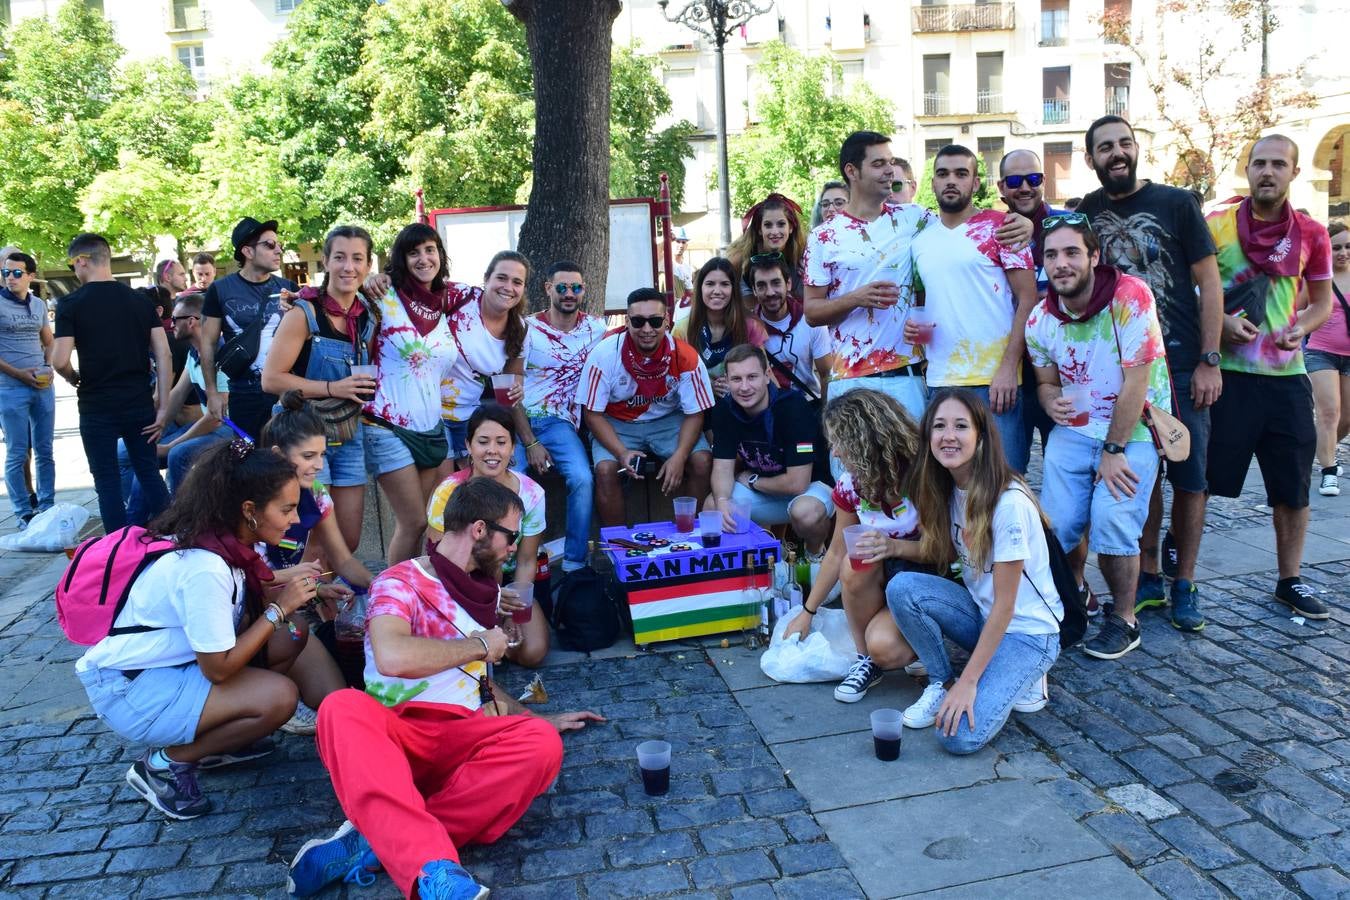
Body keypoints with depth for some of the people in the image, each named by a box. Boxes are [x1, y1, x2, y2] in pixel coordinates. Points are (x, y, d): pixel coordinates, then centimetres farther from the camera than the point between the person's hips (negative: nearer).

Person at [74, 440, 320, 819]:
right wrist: (279, 609, -17)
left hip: (167, 661, 9)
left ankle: (212, 736, 8)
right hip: (129, 688, -9)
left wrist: (294, 592, -8)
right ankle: (164, 764, -3)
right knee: (279, 697, -23)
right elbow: (218, 668, -24)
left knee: (286, 644, -4)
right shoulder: (203, 567, -29)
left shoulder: (224, 542, -4)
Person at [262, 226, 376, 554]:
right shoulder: (305, 313, -11)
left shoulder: (367, 320, 7)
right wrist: (333, 388, -22)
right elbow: (271, 379, -16)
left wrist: (367, 389, 2)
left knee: (350, 541, 11)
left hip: (349, 437, 6)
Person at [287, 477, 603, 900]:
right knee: (343, 708, -37)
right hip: (396, 732, -5)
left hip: (463, 736, 5)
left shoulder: (479, 593, 21)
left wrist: (538, 717, 24)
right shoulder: (400, 581, 0)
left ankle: (376, 841, -28)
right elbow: (392, 657, -21)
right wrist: (480, 646, -8)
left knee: (541, 742, -27)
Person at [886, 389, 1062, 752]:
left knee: (959, 735, -23)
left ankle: (1018, 680, 5)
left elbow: (1005, 605, -21)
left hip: (1028, 630, -6)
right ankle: (941, 683, -1)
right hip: (982, 615, 6)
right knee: (901, 587, -22)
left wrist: (968, 681, -20)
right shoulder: (947, 490, -3)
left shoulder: (1009, 502, -25)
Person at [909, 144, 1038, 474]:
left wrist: (1008, 368, -15)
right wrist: (912, 326, 1)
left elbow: (1028, 300, -6)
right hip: (938, 382, 5)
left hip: (995, 381, -4)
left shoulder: (998, 226, -1)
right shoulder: (921, 240, 13)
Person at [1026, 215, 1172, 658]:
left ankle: (1124, 620, 5)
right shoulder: (1040, 319, -1)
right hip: (1073, 430, 4)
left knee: (1111, 520, -20)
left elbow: (1137, 379, -18)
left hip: (1133, 430, -4)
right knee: (1055, 524, -8)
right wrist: (1051, 401, -14)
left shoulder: (1129, 296, -18)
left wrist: (1113, 450, -16)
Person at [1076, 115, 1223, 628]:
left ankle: (1184, 583, 16)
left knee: (1188, 477, 4)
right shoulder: (1087, 213, 6)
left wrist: (1209, 362, -8)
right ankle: (1148, 579, 20)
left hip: (1181, 366, -2)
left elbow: (1209, 283, -3)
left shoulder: (1176, 203, -2)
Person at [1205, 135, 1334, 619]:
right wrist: (1220, 323, -15)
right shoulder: (1215, 225, -3)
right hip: (1225, 373, -3)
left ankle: (1290, 580, 25)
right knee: (1202, 477, 1)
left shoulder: (1311, 235, 5)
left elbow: (1322, 301, 15)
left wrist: (1302, 328, -6)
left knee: (1293, 485, 9)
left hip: (1286, 375, 3)